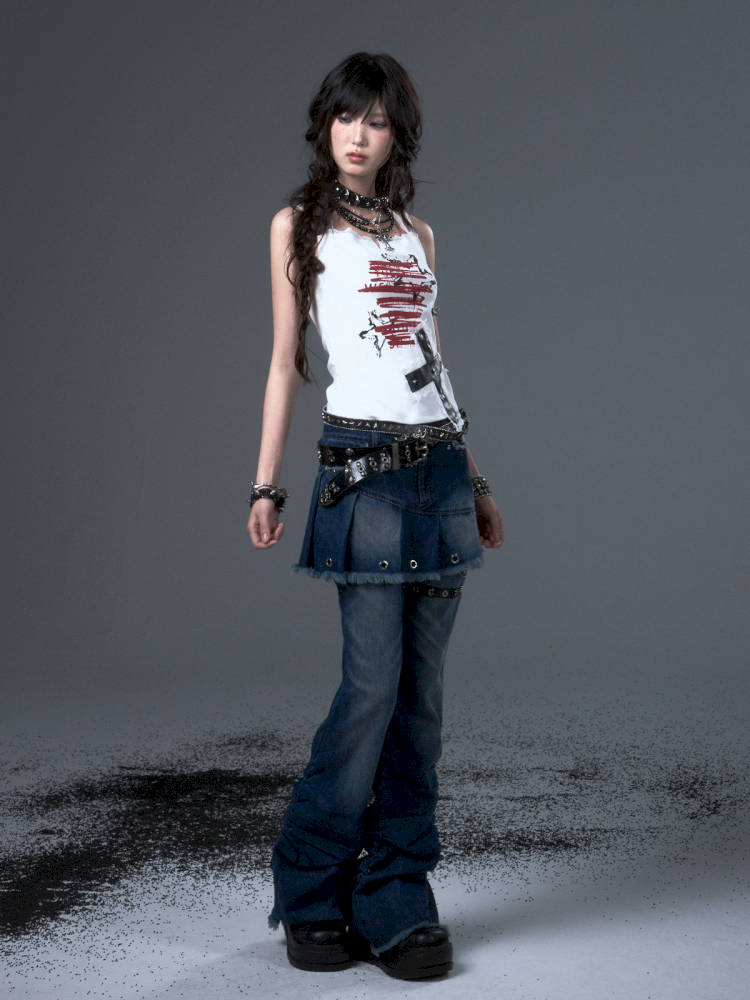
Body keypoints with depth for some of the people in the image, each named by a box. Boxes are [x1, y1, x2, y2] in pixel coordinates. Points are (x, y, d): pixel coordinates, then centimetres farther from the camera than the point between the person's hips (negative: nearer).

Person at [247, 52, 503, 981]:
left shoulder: (417, 234, 17)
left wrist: (474, 482, 18)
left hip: (440, 464, 5)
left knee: (421, 693, 3)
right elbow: (285, 360, 4)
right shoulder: (299, 224, 7)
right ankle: (312, 893, 8)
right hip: (363, 465, -4)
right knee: (372, 686, -8)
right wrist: (266, 484, -3)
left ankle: (397, 902, 11)